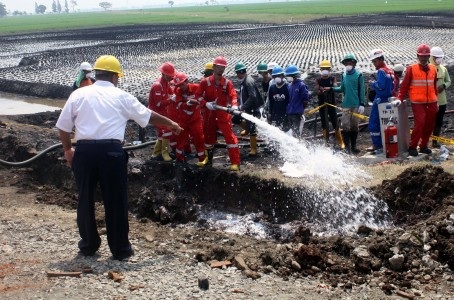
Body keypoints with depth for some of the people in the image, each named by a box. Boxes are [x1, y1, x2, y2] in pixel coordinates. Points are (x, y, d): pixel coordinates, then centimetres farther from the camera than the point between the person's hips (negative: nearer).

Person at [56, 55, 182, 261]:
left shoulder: (79, 94, 9)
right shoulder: (121, 96, 6)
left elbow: (63, 126, 10)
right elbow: (148, 116, 15)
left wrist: (67, 149, 25)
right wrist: (170, 123, 31)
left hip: (84, 151, 2)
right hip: (111, 151, -2)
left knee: (85, 199, 15)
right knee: (116, 201, 7)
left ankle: (88, 245, 27)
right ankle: (120, 248, 15)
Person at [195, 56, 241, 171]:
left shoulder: (227, 83, -3)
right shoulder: (205, 82, -2)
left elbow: (233, 95, -12)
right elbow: (198, 95, -1)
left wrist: (234, 105, -32)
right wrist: (206, 103, -18)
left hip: (223, 114, -2)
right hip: (209, 114, 2)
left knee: (230, 136, -11)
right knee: (208, 136, 15)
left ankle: (235, 162, -12)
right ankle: (208, 159, 32)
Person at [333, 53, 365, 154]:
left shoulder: (359, 75, -1)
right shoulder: (344, 75, 10)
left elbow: (362, 90, -2)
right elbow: (342, 88, 12)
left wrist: (362, 104, -7)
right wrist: (331, 89, -3)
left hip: (356, 105, -2)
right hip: (346, 105, 2)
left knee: (354, 126, 5)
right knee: (345, 126, -4)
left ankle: (353, 146, 15)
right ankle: (347, 147, 2)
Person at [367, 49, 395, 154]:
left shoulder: (381, 71, -13)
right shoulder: (390, 71, 13)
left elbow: (380, 86, -24)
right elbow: (393, 86, 17)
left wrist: (372, 83, -6)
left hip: (380, 100, -9)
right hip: (388, 99, 9)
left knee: (374, 122, -4)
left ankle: (377, 145, -5)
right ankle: (385, 144, 18)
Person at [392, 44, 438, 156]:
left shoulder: (433, 69, 9)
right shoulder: (411, 69, -4)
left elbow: (434, 86, 16)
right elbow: (404, 86, -4)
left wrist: (436, 100, 18)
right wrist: (399, 99, -14)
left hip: (431, 103, 5)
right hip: (418, 103, -5)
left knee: (430, 125, 7)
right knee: (419, 123, -14)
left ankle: (424, 146, 21)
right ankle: (412, 147, -1)